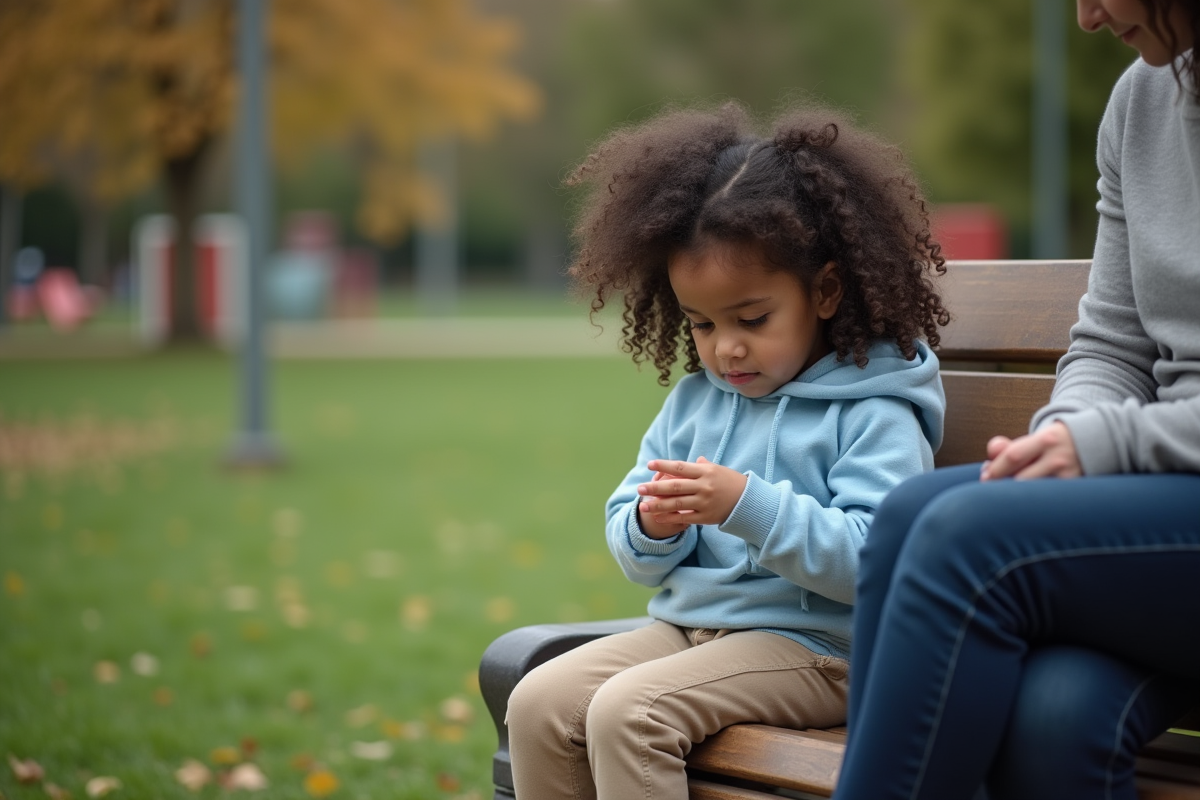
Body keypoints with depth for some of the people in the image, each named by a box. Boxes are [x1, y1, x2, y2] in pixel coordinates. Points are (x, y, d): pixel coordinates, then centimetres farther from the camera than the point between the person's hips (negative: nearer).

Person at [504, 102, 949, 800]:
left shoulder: (874, 417, -8)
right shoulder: (693, 400, 13)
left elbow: (867, 559, -21)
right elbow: (638, 562, 16)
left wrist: (749, 505, -28)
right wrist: (653, 529, -9)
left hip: (810, 643, -7)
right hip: (688, 624, 7)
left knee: (626, 710, -27)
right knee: (538, 703, -12)